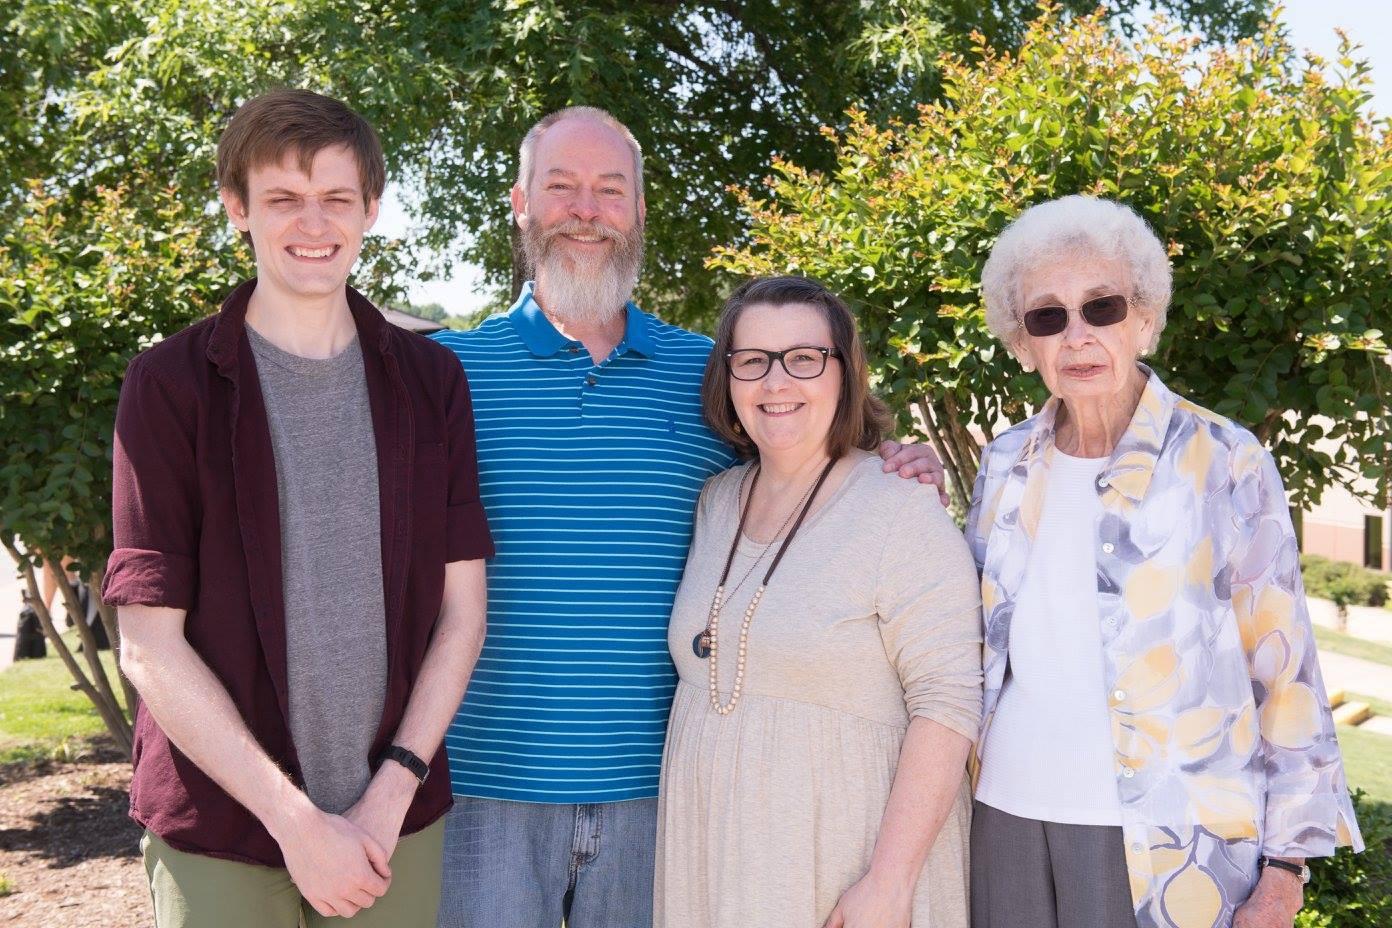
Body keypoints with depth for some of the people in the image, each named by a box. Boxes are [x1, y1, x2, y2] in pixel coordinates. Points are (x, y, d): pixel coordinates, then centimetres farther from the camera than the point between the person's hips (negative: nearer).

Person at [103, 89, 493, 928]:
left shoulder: (430, 378, 4)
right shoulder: (171, 384, -4)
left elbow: (462, 609, 2)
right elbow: (151, 642, -7)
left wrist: (391, 793, -7)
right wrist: (294, 819, -11)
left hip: (398, 822, 2)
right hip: (218, 837, -2)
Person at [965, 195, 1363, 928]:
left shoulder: (1226, 463, -7)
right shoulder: (1007, 464, 6)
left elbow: (1282, 672, -5)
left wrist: (1284, 867, -8)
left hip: (1168, 845, -4)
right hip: (1008, 822, 4)